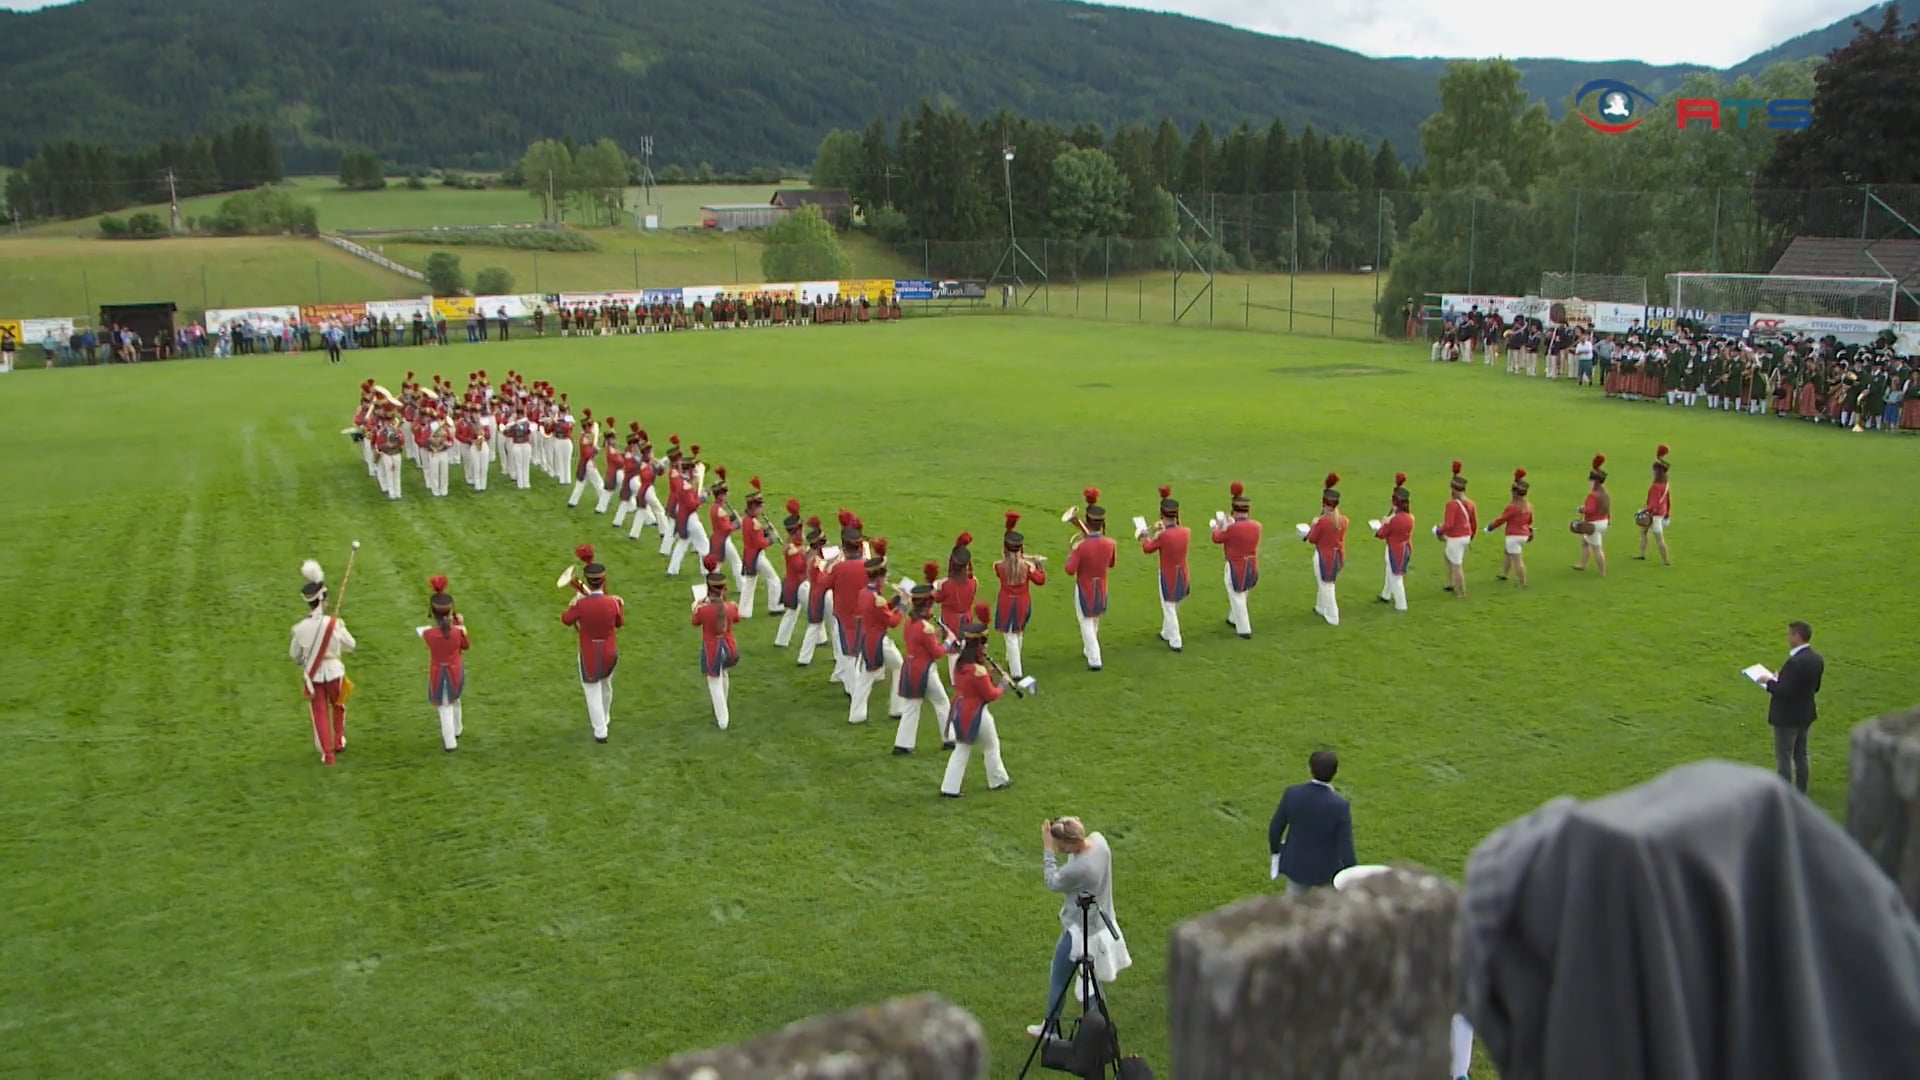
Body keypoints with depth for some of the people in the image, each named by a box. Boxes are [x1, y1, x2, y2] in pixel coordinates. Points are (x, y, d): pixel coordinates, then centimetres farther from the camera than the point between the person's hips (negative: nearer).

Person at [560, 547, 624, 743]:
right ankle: (604, 719, 46)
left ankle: (600, 731, 8)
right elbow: (620, 623, 1)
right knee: (606, 685, 26)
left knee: (593, 691, 8)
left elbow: (565, 620, -4)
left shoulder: (581, 604, -23)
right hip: (610, 652, 3)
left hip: (589, 654, -3)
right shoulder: (613, 603, -17)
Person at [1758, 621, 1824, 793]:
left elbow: (1784, 691, -27)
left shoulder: (1795, 662, -27)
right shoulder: (1817, 659, 1)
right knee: (1800, 755, 19)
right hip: (1805, 714, 9)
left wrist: (1769, 682, -10)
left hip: (1787, 716, -9)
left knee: (1784, 758, 2)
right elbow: (1815, 687, 10)